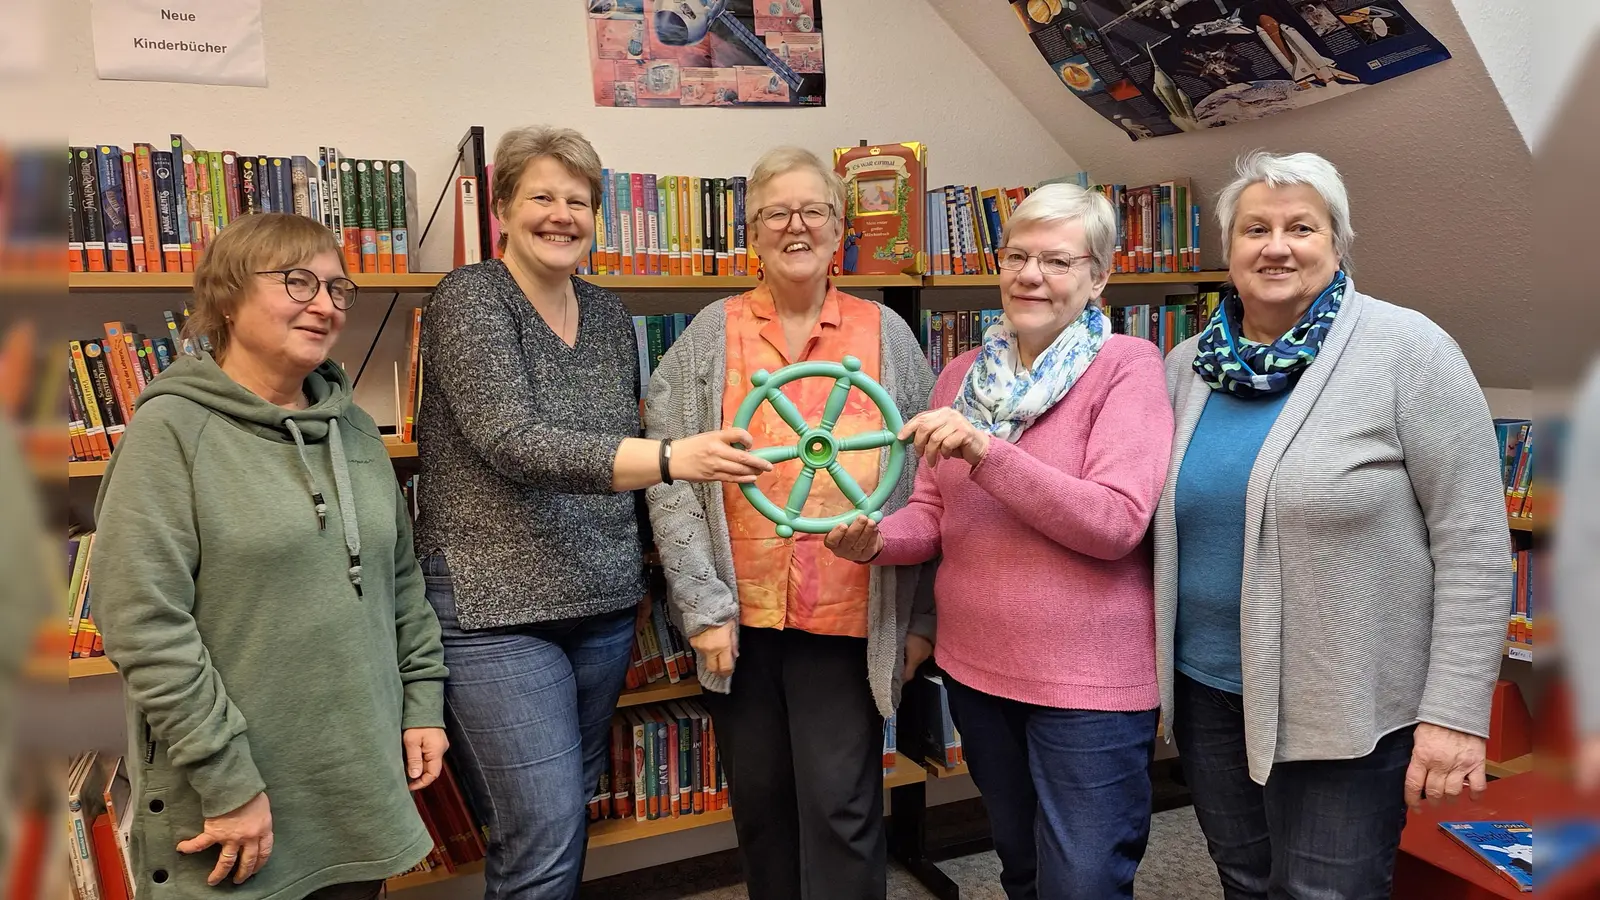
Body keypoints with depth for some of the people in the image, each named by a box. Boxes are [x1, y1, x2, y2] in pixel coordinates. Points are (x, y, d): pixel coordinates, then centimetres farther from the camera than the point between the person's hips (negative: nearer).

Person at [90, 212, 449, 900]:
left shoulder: (351, 426, 8)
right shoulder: (172, 429, -10)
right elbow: (145, 626, -16)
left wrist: (423, 701, 9)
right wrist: (227, 780, -16)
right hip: (235, 797, -5)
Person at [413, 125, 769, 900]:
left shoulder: (609, 315, 9)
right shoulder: (469, 301, -9)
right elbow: (515, 444, -23)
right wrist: (671, 458, -36)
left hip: (603, 604, 6)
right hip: (495, 607, -6)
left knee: (570, 814, 16)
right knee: (545, 835, -7)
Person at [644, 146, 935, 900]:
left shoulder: (885, 334, 3)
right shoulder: (710, 336, 2)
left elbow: (924, 481, 3)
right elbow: (668, 480, -2)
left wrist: (922, 616, 1)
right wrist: (701, 605, -8)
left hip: (848, 616, -1)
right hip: (740, 615, 1)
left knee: (841, 808, 2)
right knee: (758, 802, 15)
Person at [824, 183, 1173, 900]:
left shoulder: (1128, 367, -10)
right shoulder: (963, 374, 7)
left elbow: (1115, 523, -22)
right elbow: (934, 513, 6)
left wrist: (985, 450, -30)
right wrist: (876, 540, -16)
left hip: (1089, 679, -5)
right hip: (975, 666, 6)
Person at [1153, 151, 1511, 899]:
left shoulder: (1407, 351, -10)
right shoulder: (1187, 365, 4)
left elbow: (1473, 543, -12)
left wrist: (1455, 713, -15)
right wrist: (1158, 660, 11)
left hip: (1345, 709, -4)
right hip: (1205, 690, 5)